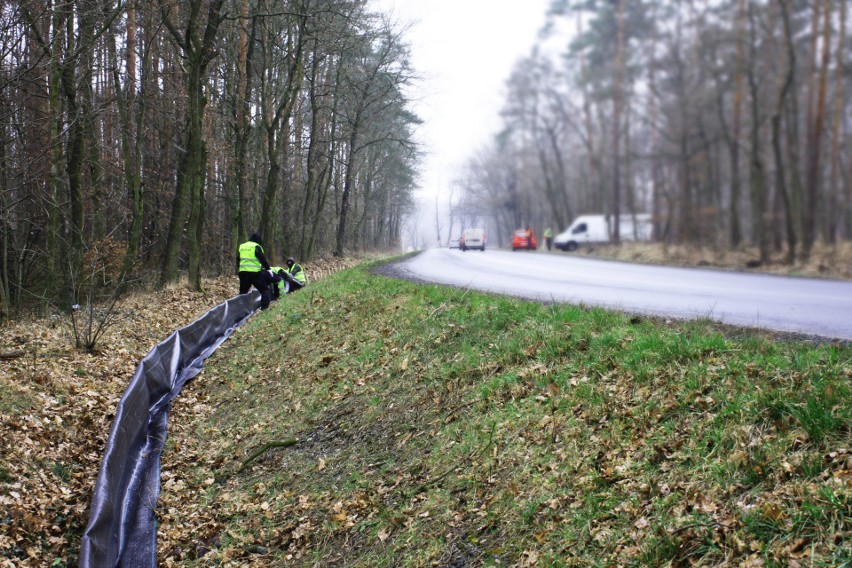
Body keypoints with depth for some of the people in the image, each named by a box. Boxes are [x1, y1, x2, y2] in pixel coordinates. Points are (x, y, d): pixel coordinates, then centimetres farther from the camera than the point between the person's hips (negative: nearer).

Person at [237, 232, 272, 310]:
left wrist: (239, 270, 31)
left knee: (243, 291, 18)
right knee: (264, 289, 2)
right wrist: (268, 269, 1)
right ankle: (264, 307, -10)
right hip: (254, 272, -6)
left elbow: (238, 260, 22)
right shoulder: (256, 247, -4)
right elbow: (263, 259, -8)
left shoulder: (241, 247, 17)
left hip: (243, 272, 6)